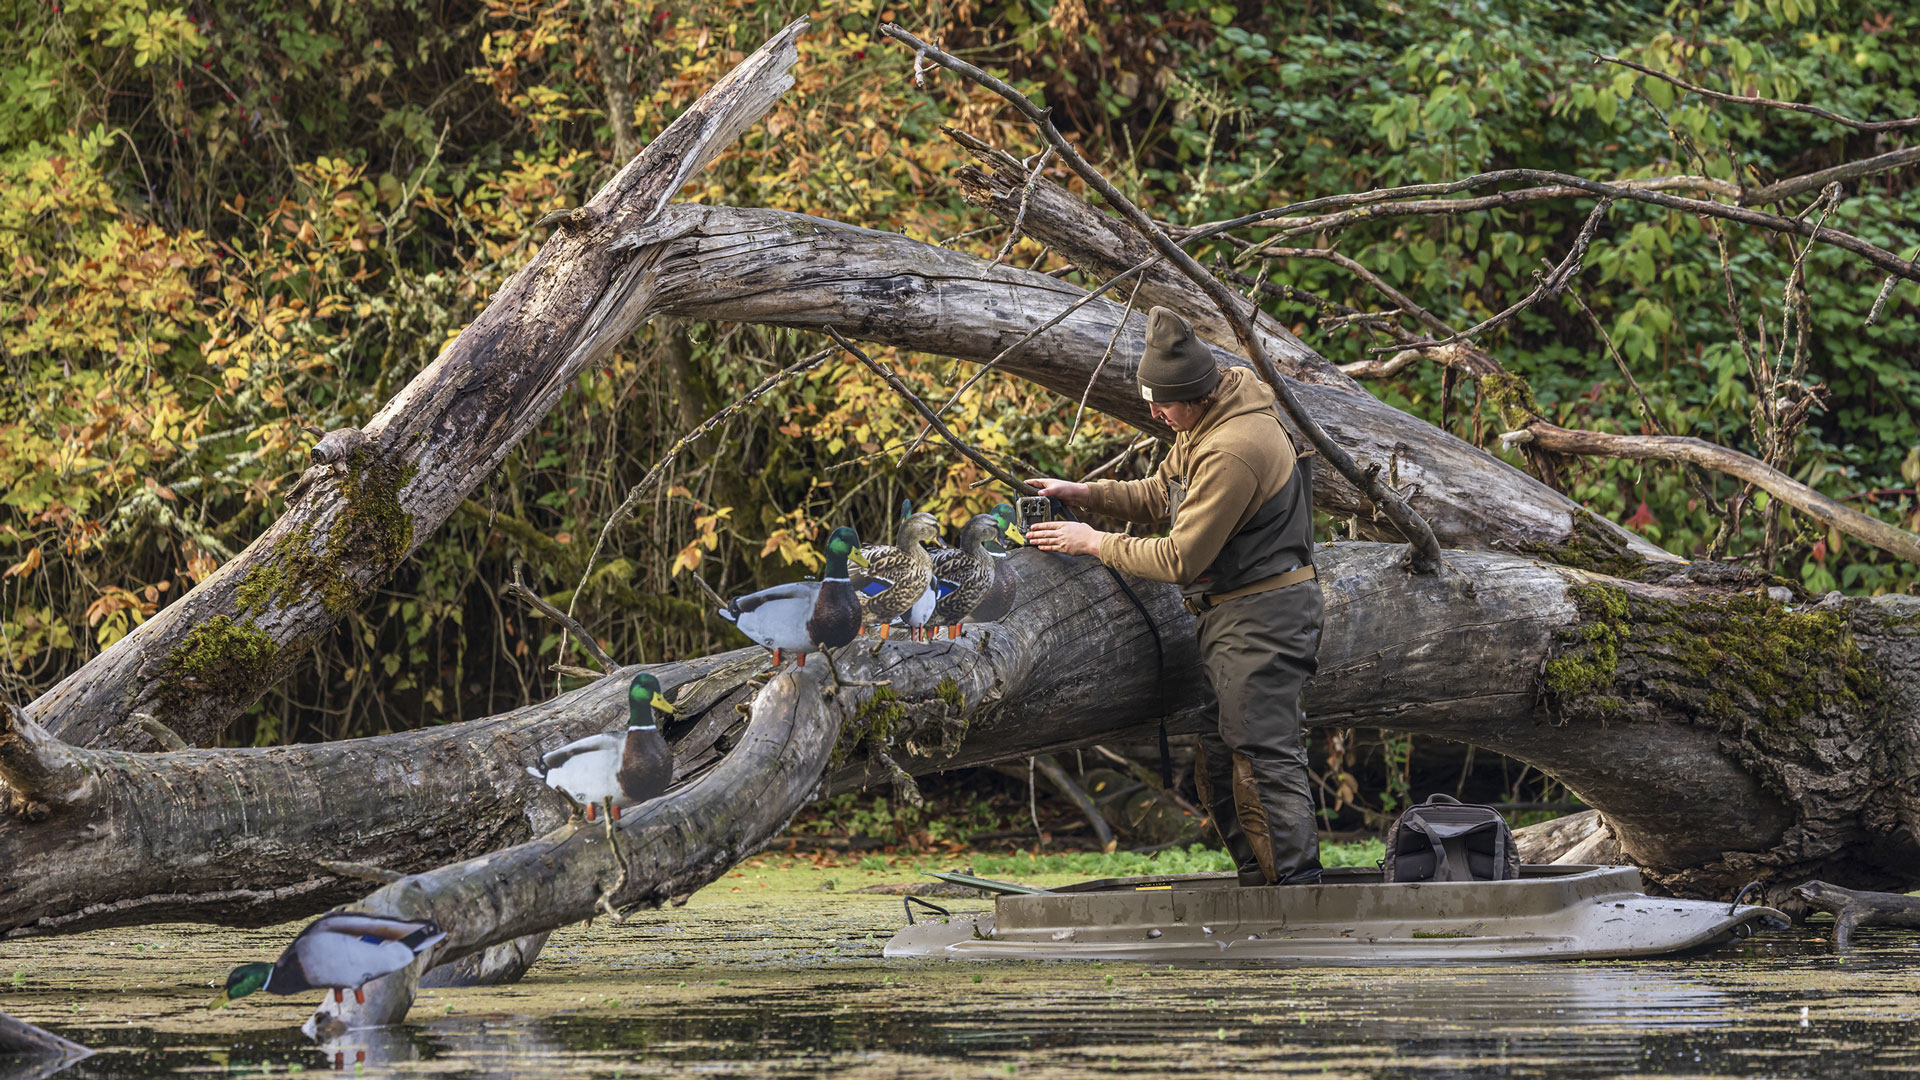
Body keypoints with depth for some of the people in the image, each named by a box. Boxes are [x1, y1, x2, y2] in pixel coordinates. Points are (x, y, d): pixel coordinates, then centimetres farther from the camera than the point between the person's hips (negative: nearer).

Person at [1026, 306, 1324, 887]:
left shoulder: (1233, 451, -25)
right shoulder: (1203, 424, 8)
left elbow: (1182, 557, -20)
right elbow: (1159, 495, 21)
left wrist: (1096, 543, -10)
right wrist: (1084, 493, 8)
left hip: (1260, 615, -11)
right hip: (1229, 614, 11)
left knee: (1263, 756, -11)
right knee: (1217, 757, 12)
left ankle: (1297, 886, -10)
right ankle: (1258, 881, 16)